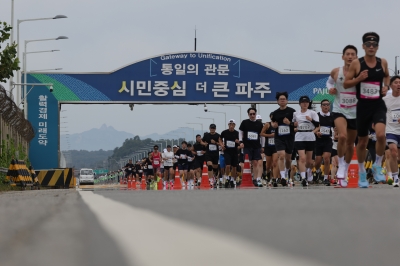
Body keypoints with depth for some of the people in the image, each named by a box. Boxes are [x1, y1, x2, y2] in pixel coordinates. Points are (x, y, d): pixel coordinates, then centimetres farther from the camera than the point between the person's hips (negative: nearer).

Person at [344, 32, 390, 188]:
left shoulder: (383, 63, 2)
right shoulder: (356, 64, -5)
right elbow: (346, 84, -1)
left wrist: (386, 86, 3)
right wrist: (359, 78, -17)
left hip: (378, 105, 0)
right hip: (363, 106, 0)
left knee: (381, 134, -24)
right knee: (362, 141, 10)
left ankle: (377, 166, -4)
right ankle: (362, 172, 29)